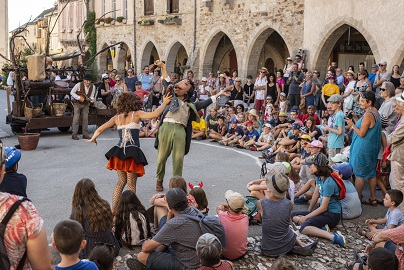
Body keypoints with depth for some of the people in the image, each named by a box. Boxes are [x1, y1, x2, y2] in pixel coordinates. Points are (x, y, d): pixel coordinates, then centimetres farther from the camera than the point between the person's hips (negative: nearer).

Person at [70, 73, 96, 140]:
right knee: (76, 118, -5)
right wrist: (79, 98, -21)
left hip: (86, 104, 3)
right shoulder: (79, 85, -18)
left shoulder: (93, 87, -9)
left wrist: (92, 99, -31)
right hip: (78, 103, -3)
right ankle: (74, 134, -1)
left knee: (85, 118, 4)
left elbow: (91, 96, -7)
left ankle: (85, 134, 12)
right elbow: (72, 92, -11)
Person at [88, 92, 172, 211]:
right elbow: (154, 114, -15)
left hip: (119, 152, 4)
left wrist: (93, 138, 23)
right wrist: (164, 103, -4)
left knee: (121, 181, 17)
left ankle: (113, 209, 15)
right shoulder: (136, 114, -2)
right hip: (133, 153, -4)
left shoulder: (116, 118, 10)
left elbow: (100, 129, 7)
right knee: (131, 184, 4)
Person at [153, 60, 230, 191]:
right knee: (162, 157, 5)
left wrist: (218, 94, 26)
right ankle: (159, 179, 24)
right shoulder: (172, 97, 14)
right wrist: (163, 67, 2)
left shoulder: (190, 106, 19)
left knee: (178, 159, -2)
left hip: (180, 130, 1)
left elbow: (205, 103, 23)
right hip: (166, 127, -1)